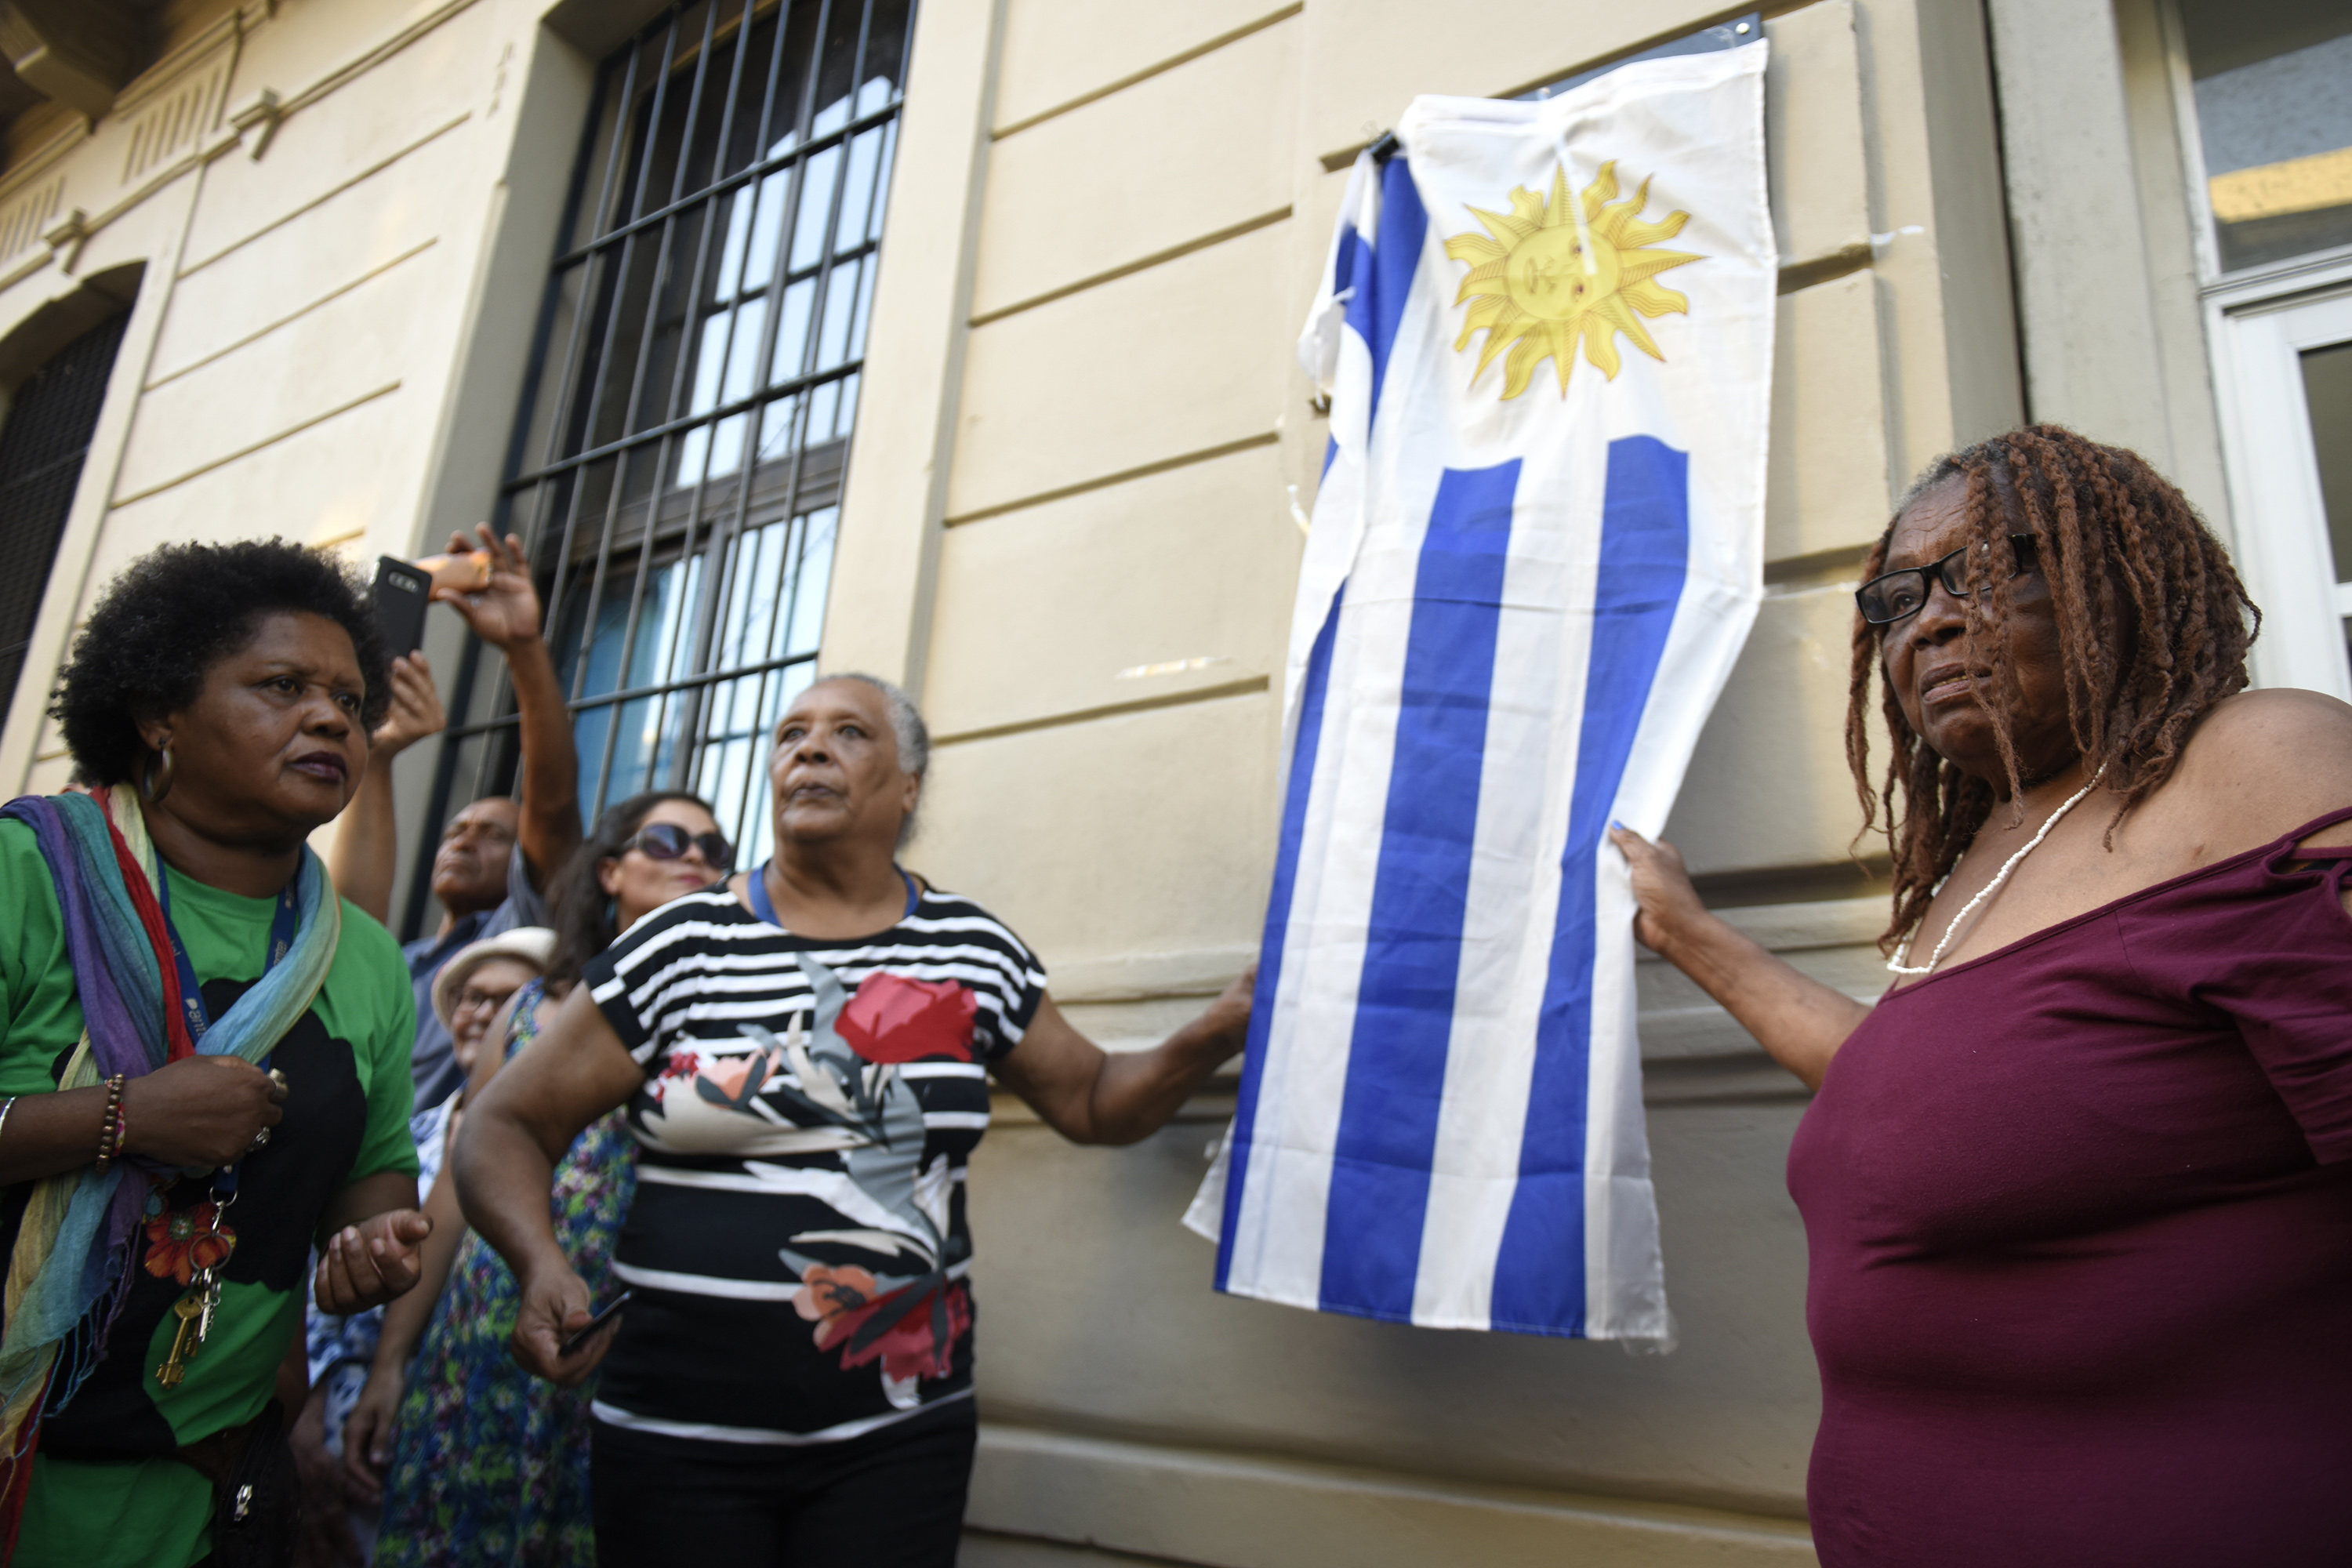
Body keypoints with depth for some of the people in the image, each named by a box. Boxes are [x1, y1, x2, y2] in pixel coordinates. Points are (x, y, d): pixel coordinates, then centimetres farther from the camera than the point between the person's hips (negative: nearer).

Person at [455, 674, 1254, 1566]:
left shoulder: (975, 951, 3)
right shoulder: (679, 948, -3)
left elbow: (1092, 1101, 12)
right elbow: (505, 1129, -1)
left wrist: (1213, 1035, -5)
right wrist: (541, 1264, -20)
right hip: (677, 1430, -1)